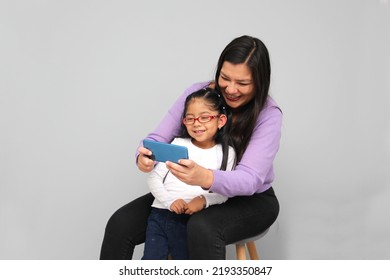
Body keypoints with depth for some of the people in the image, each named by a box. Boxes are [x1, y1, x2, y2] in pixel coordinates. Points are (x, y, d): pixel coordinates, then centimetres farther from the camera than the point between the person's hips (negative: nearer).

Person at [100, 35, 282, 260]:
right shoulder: (198, 93, -9)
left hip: (250, 199, -4)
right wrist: (145, 157, -33)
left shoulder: (268, 114, -19)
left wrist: (205, 178, -51)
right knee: (120, 225, -14)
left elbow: (249, 179, -29)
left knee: (202, 228, -38)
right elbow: (158, 139, -8)